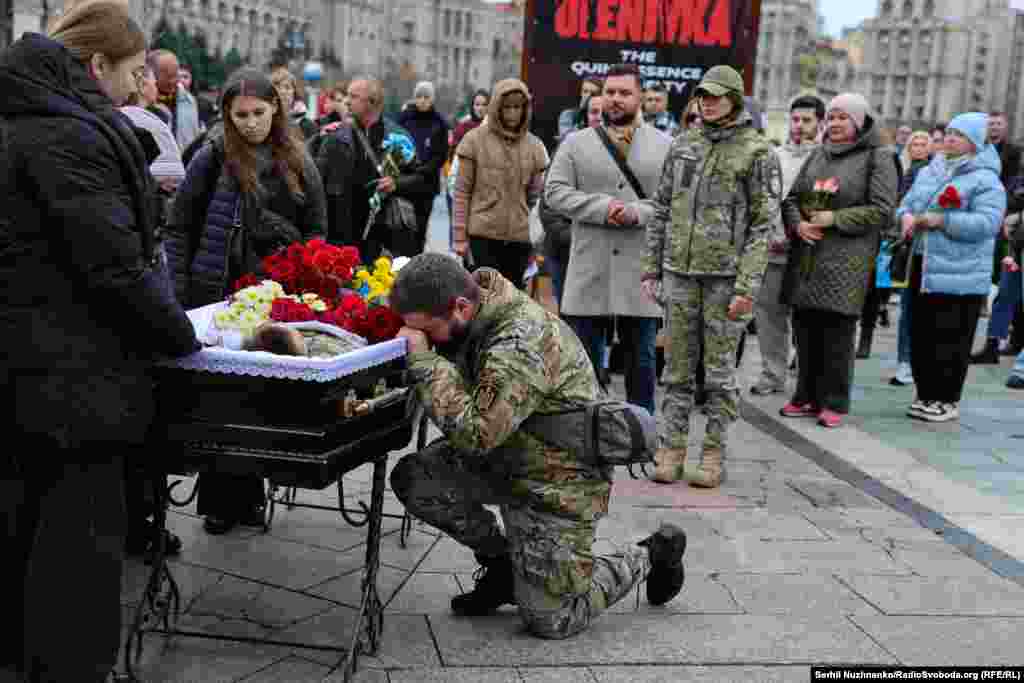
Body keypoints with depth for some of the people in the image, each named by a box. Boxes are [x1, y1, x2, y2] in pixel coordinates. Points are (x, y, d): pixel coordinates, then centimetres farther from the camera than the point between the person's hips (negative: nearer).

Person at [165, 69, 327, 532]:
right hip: (219, 294, -3)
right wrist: (180, 293, -8)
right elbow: (180, 228, -2)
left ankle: (248, 493, 23)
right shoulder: (213, 158, -3)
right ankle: (219, 498, 17)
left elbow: (317, 230, 10)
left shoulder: (298, 163, 7)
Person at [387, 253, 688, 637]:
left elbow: (473, 434, -36)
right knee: (413, 479, -11)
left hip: (558, 482, -8)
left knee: (549, 620, 0)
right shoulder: (478, 314, -6)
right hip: (505, 461, 8)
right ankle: (502, 562, 10)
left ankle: (651, 555, 22)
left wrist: (423, 358, -33)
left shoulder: (520, 346, -33)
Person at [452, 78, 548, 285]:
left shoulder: (534, 145, 9)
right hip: (483, 233, -3)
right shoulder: (475, 139, 0)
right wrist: (459, 236, -4)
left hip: (520, 236, 3)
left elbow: (536, 197, 11)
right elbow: (462, 192, 1)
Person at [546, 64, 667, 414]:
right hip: (589, 271, 0)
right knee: (585, 357, 8)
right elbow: (555, 192, -2)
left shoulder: (664, 145, 7)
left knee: (642, 358, 10)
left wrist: (638, 212, -16)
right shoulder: (575, 144, 6)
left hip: (642, 272, 0)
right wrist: (601, 208, -15)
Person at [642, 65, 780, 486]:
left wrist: (747, 286, -13)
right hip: (680, 271, 4)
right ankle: (672, 449, 14)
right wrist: (651, 268, 9)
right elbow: (661, 210, 14)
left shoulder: (757, 152, -2)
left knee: (719, 369, 3)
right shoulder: (682, 145, 11)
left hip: (726, 275, -4)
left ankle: (714, 456, 12)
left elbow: (764, 224, -6)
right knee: (677, 366, 7)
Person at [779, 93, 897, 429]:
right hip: (806, 257, 6)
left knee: (837, 334, -2)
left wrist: (835, 219, -15)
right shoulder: (818, 155, 16)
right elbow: (792, 197, 16)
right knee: (805, 329, 9)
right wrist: (797, 224, -5)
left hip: (846, 262, -5)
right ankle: (807, 397, 20)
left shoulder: (877, 158, -1)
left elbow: (881, 210, -8)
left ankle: (834, 403, 8)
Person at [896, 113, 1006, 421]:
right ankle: (926, 395, 23)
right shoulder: (928, 172, 16)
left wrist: (941, 221, -21)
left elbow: (987, 223, -19)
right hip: (922, 268, 7)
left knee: (950, 341, -2)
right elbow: (906, 203, 18)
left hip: (959, 275, -7)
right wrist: (906, 216, -6)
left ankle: (947, 400, 9)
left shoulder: (986, 180, -7)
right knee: (920, 337, 12)